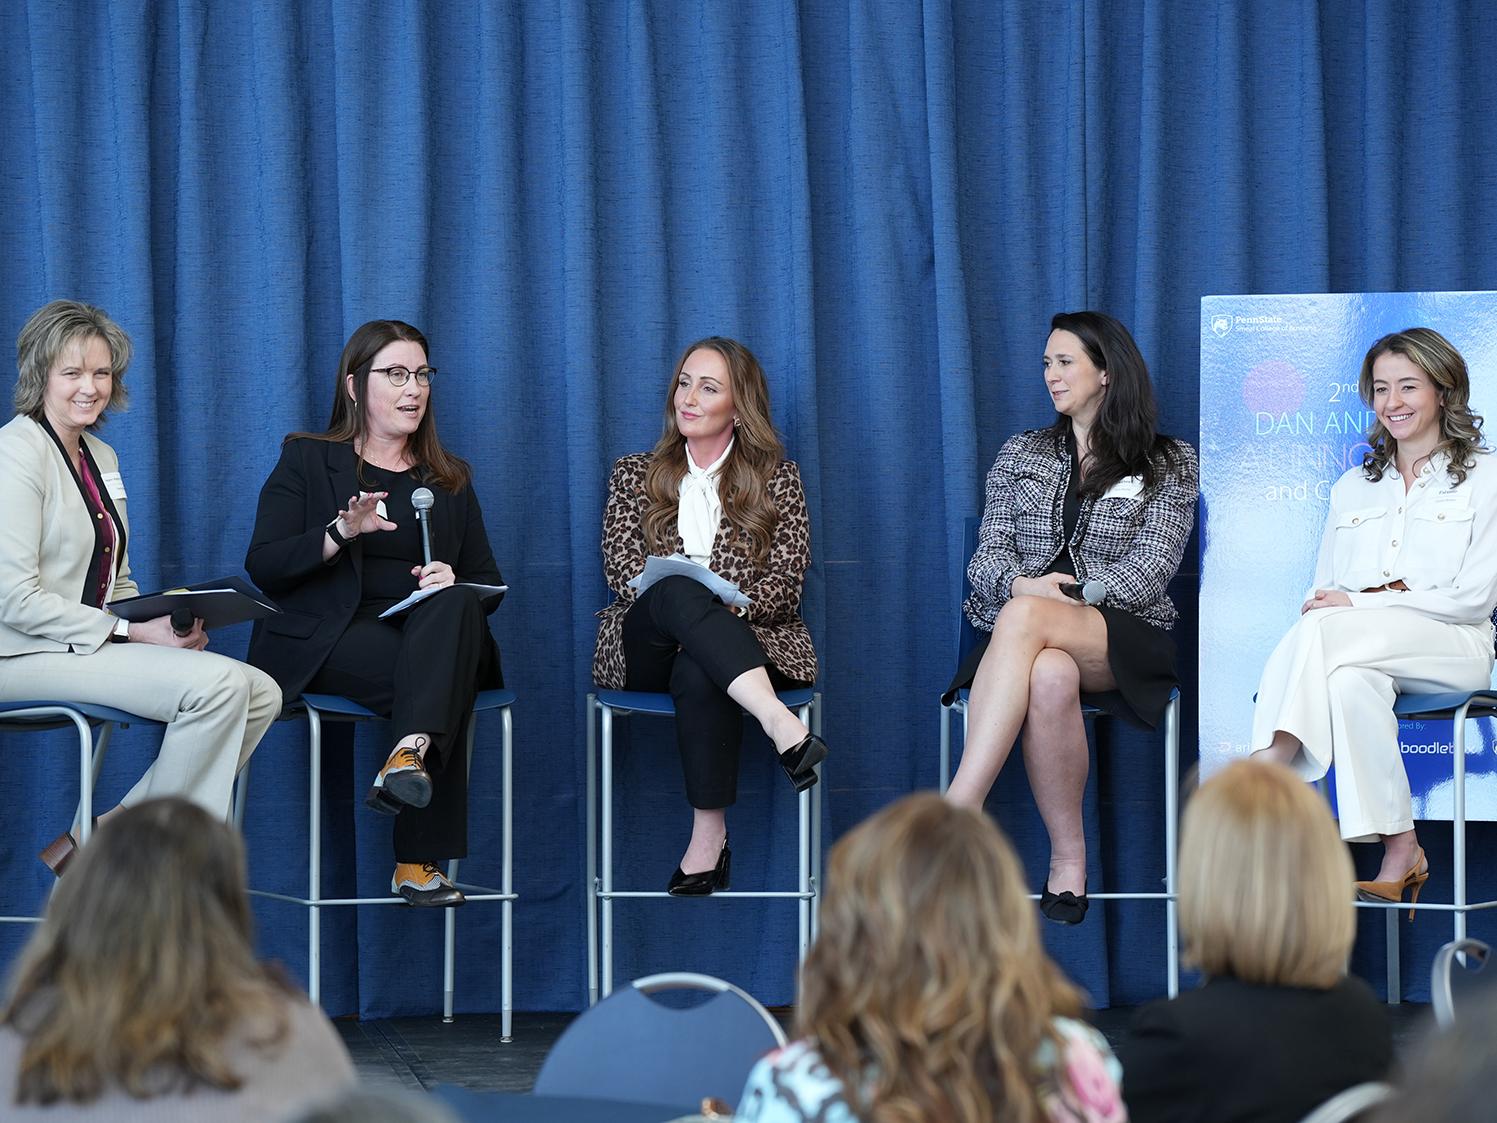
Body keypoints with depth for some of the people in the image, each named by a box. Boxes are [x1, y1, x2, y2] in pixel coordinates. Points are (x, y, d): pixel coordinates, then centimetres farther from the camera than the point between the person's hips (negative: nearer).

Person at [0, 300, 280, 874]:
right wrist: (131, 632, -20)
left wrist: (166, 619, -2)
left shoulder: (100, 457, 18)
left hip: (94, 642, 9)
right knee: (220, 683, -26)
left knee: (261, 694, -9)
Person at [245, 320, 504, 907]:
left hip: (430, 635, 3)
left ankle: (412, 753, -54)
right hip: (332, 642, -3)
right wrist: (341, 533, -18)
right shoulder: (307, 460, 13)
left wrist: (456, 583, -9)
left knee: (455, 604, -35)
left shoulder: (450, 480, 24)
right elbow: (263, 567, 0)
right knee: (441, 683, -35)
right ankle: (420, 857, -40)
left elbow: (489, 586, 17)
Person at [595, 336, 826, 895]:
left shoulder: (777, 478, 15)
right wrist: (685, 597, -16)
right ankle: (783, 727, -54)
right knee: (678, 592, -37)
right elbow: (622, 569, 5)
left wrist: (729, 605, -17)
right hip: (644, 653, 1)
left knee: (698, 674, -39)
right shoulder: (634, 476, 19)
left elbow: (785, 584, 4)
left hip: (748, 636, -1)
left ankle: (709, 838, -41)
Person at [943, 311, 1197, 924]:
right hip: (1034, 636, 2)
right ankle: (1068, 858, -35)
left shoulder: (1169, 464, 12)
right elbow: (987, 557, 12)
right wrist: (1021, 583, -12)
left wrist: (1076, 596, -17)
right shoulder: (1021, 454, 21)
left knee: (1023, 620, -38)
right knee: (1050, 676, -40)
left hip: (1124, 638, -2)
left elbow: (1153, 566, -1)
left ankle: (956, 811, -48)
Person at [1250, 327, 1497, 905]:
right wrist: (1320, 605, -8)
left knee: (1325, 632, -34)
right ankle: (1398, 850, -42)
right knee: (1350, 683, -37)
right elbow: (1323, 590, 20)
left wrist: (1359, 605, -11)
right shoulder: (1353, 488, 26)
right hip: (1363, 655, 4)